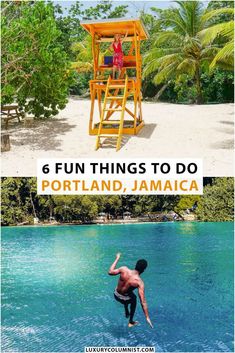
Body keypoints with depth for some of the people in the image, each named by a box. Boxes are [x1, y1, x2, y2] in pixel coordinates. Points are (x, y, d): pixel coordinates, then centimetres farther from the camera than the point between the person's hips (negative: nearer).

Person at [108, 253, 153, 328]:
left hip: (116, 295, 4)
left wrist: (117, 258, 3)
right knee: (134, 298, 32)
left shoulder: (124, 269, -22)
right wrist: (147, 317, -23)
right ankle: (131, 322, 40)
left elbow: (110, 272, -7)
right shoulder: (139, 282, -27)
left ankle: (127, 313, 52)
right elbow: (143, 302, -28)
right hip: (124, 299, -4)